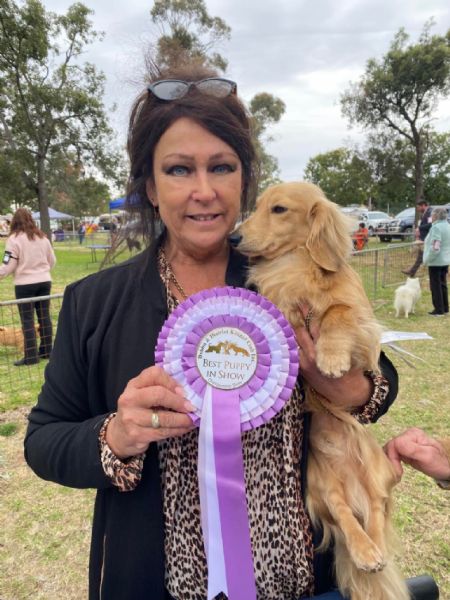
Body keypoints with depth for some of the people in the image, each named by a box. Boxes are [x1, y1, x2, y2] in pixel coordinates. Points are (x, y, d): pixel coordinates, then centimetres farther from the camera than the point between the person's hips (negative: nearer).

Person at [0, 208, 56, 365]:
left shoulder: (14, 239, -9)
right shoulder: (42, 237, 7)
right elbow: (52, 261, 15)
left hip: (25, 284, -5)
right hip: (44, 281, 5)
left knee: (27, 320, 1)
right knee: (44, 316, 11)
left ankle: (31, 356, 3)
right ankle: (46, 350, 19)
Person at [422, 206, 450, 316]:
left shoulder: (436, 227, -19)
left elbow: (435, 247, -25)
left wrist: (427, 260, -15)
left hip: (436, 262, -9)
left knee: (436, 286, -1)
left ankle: (439, 310, 4)